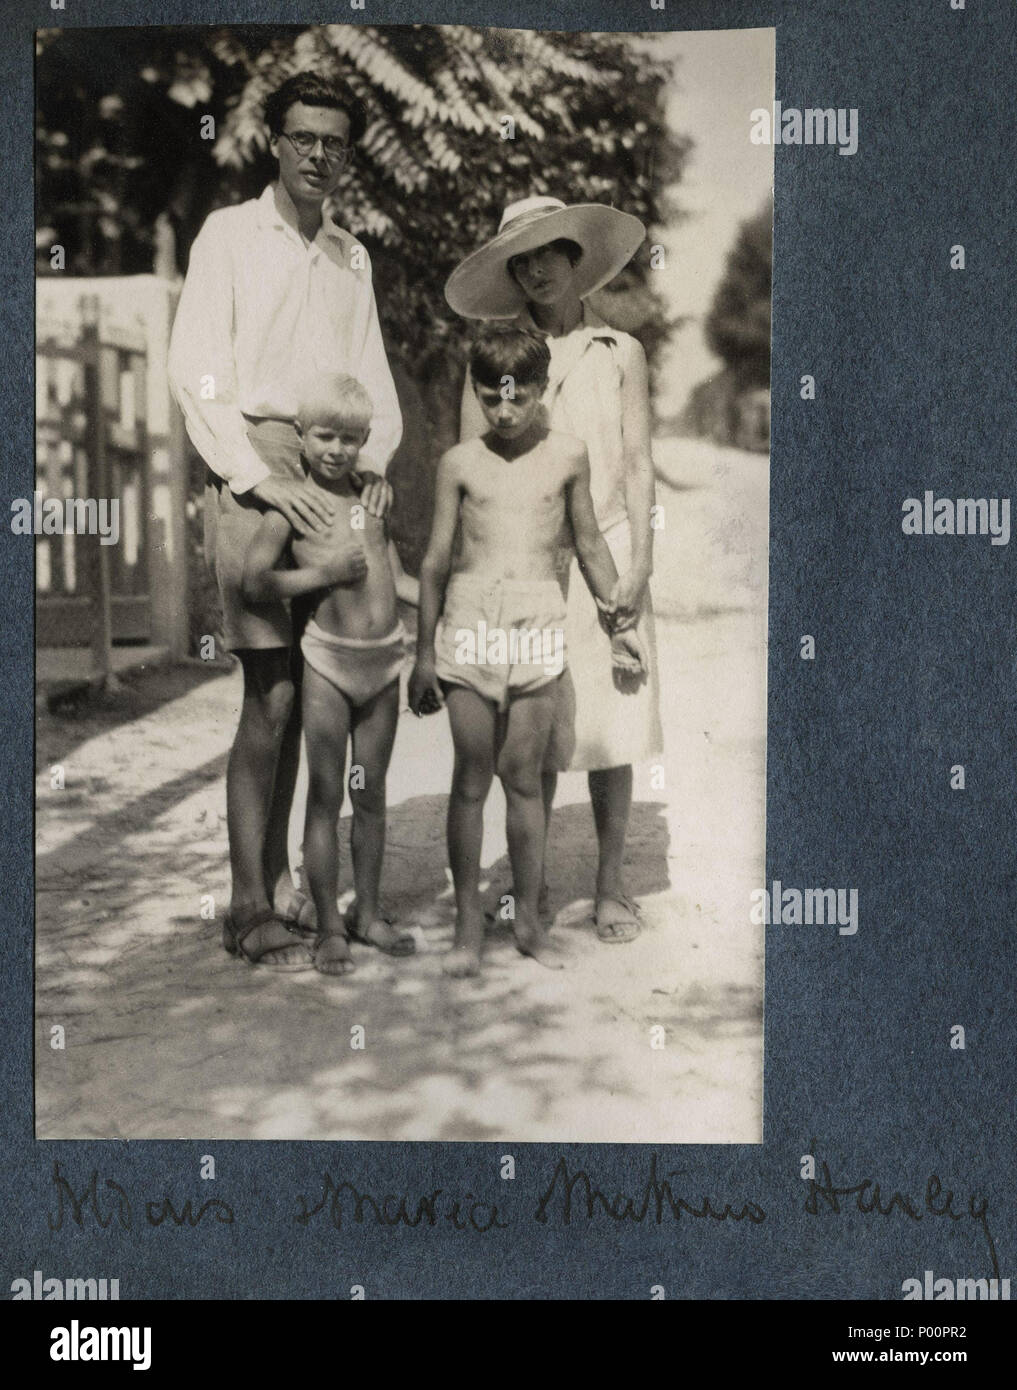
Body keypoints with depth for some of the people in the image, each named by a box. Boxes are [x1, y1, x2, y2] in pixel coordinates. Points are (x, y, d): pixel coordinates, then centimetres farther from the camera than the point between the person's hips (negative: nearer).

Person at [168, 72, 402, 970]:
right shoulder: (230, 234, 3)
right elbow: (196, 373, -5)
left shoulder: (351, 257, 18)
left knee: (299, 691, 7)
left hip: (330, 482, 5)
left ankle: (277, 880, 17)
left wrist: (375, 458, -2)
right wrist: (262, 478, -15)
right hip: (252, 469, -5)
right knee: (271, 694, -9)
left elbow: (372, 375, 17)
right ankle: (252, 904, -1)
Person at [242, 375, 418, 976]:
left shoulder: (371, 497, 11)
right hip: (328, 660, -4)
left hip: (384, 660, 5)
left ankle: (368, 912, 24)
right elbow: (254, 581, -11)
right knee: (326, 796, 1)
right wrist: (324, 572, -16)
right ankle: (329, 926, 11)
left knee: (372, 795, 12)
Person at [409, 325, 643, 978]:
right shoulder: (460, 463, 5)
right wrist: (424, 652, 8)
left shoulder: (568, 455, 7)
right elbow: (437, 559, 9)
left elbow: (590, 544, 17)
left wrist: (616, 624, 21)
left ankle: (528, 918, 15)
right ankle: (469, 920, 11)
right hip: (469, 619, 0)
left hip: (539, 621, 0)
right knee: (471, 776, 2)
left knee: (524, 775, 3)